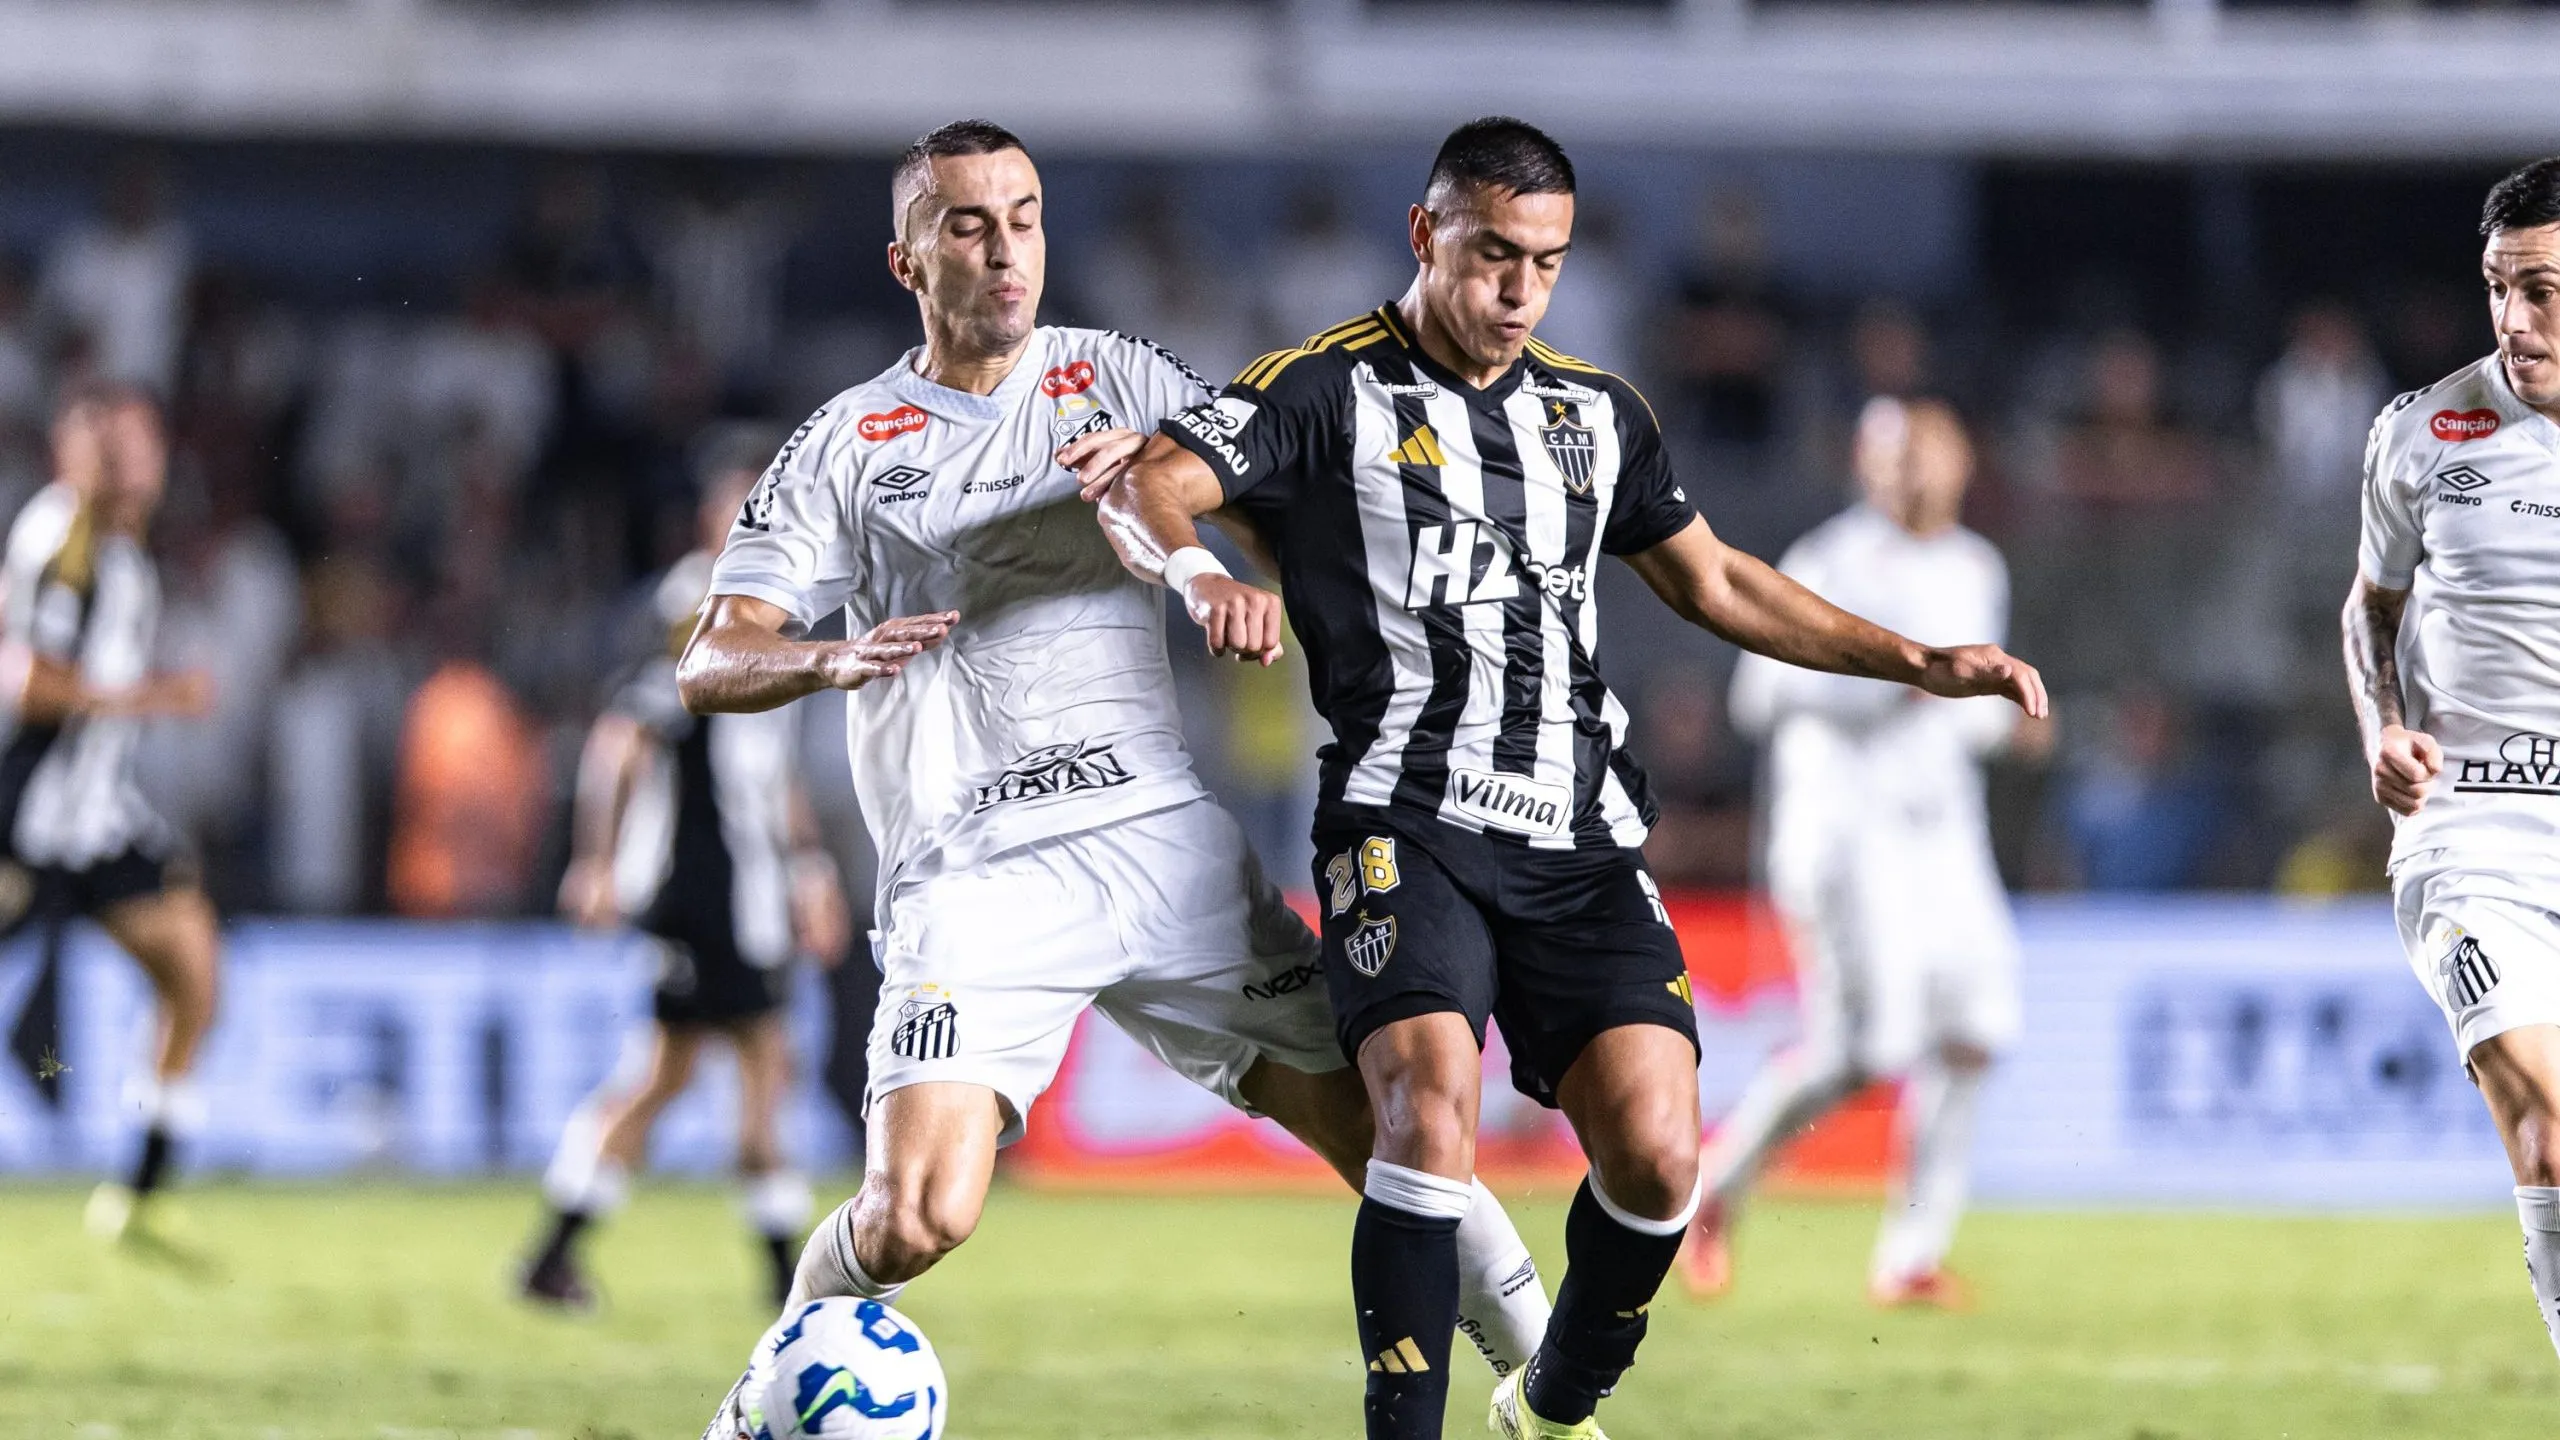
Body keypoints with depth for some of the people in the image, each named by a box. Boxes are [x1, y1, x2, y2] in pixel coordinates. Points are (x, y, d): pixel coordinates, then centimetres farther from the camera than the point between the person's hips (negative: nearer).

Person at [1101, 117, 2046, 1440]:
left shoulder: (1596, 412, 19)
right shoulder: (1332, 391, 2)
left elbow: (1714, 585, 28)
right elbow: (1143, 489, -10)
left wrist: (1926, 665, 22)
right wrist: (1199, 573, -33)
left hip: (1580, 838, 4)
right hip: (1407, 821, -4)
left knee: (1656, 1157, -10)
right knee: (1432, 1112, -27)